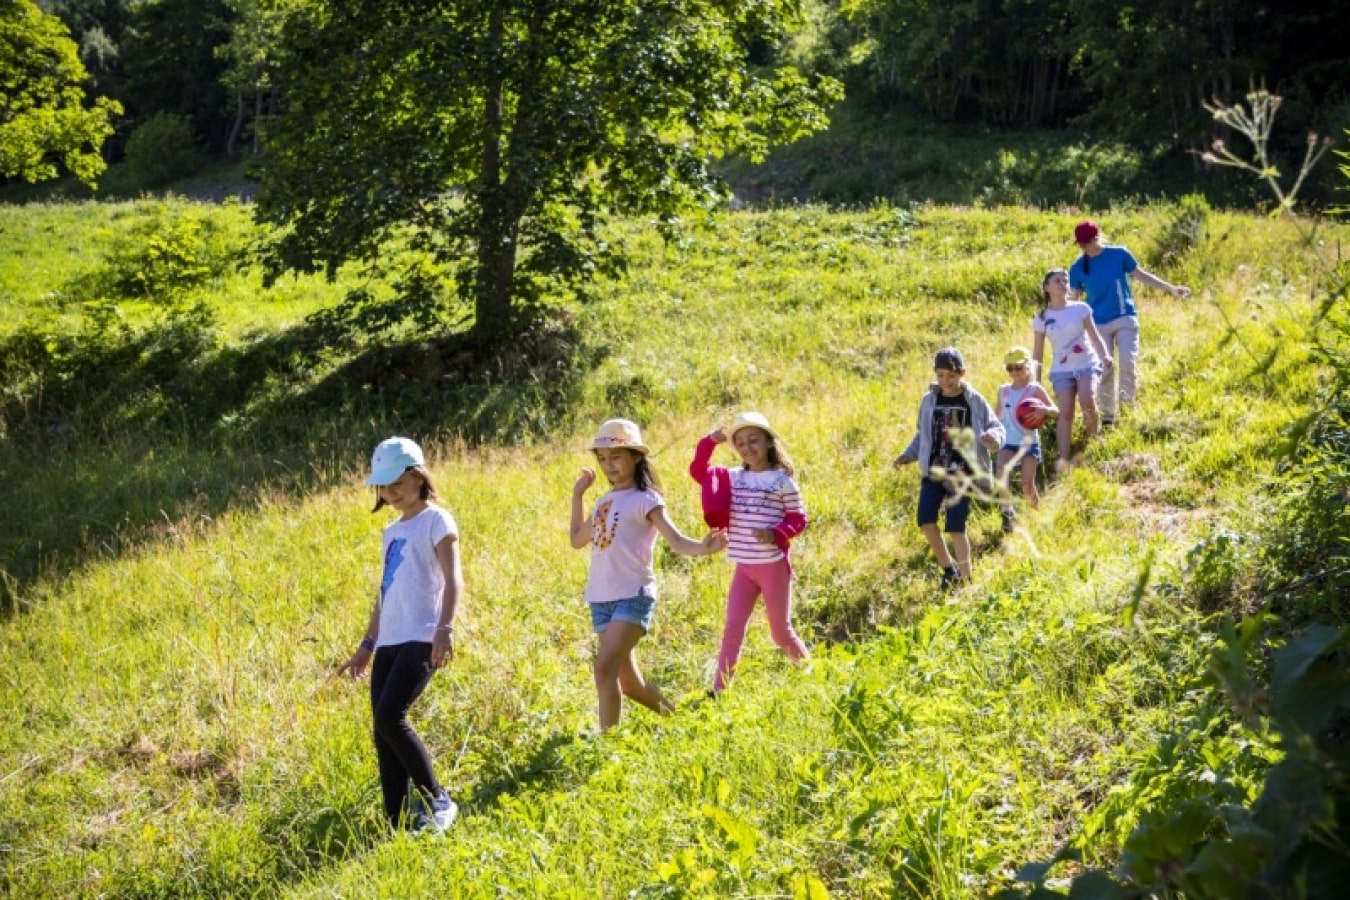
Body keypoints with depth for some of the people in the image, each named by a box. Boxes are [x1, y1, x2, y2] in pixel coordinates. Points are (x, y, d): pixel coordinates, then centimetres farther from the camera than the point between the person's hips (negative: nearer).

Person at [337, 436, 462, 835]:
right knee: (382, 729, 0)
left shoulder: (435, 520, -1)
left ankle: (437, 801, -4)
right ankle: (398, 822, 2)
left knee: (390, 719, -19)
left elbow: (453, 579, -12)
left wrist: (445, 629, -25)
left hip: (421, 639, -8)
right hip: (389, 642, 8)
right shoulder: (391, 532, 21)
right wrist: (367, 645, 23)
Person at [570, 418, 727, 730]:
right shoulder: (604, 501, 15)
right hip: (601, 599, 7)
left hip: (633, 596, -7)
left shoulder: (645, 500, -5)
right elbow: (577, 539, 28)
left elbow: (677, 541, -16)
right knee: (629, 682, 11)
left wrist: (703, 547, -37)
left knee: (605, 668, -21)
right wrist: (578, 494, 24)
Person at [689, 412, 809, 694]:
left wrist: (775, 534, -22)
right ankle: (719, 691, 4)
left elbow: (798, 519, -4)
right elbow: (698, 471, 12)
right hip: (743, 568, 4)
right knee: (733, 629, 1)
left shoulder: (783, 480, -6)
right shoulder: (733, 477, 6)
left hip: (774, 566, -4)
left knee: (781, 632, 7)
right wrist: (710, 442, -1)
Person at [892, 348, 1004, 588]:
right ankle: (949, 568, 14)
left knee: (956, 527, -8)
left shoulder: (974, 401, -3)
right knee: (926, 520, -6)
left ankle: (965, 577, 3)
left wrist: (992, 437, -24)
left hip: (961, 474, -4)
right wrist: (908, 455, 5)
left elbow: (997, 427, -2)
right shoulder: (929, 401, 6)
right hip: (933, 471, 4)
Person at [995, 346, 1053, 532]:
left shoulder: (1035, 389, -4)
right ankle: (1008, 511, -14)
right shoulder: (1003, 390, 7)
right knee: (1001, 471, -27)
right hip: (1008, 443, 2)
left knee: (1028, 485, -8)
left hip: (1029, 443, -2)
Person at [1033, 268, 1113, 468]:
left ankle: (1093, 434, 4)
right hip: (1061, 370, 1)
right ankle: (1063, 459, -18)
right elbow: (1038, 353, 8)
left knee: (1087, 399, -26)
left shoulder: (1080, 308, 3)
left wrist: (1105, 355, -17)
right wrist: (1036, 382, 5)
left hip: (1087, 364, -1)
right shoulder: (1042, 317, 5)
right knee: (1065, 412, -16)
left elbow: (1095, 336, 2)